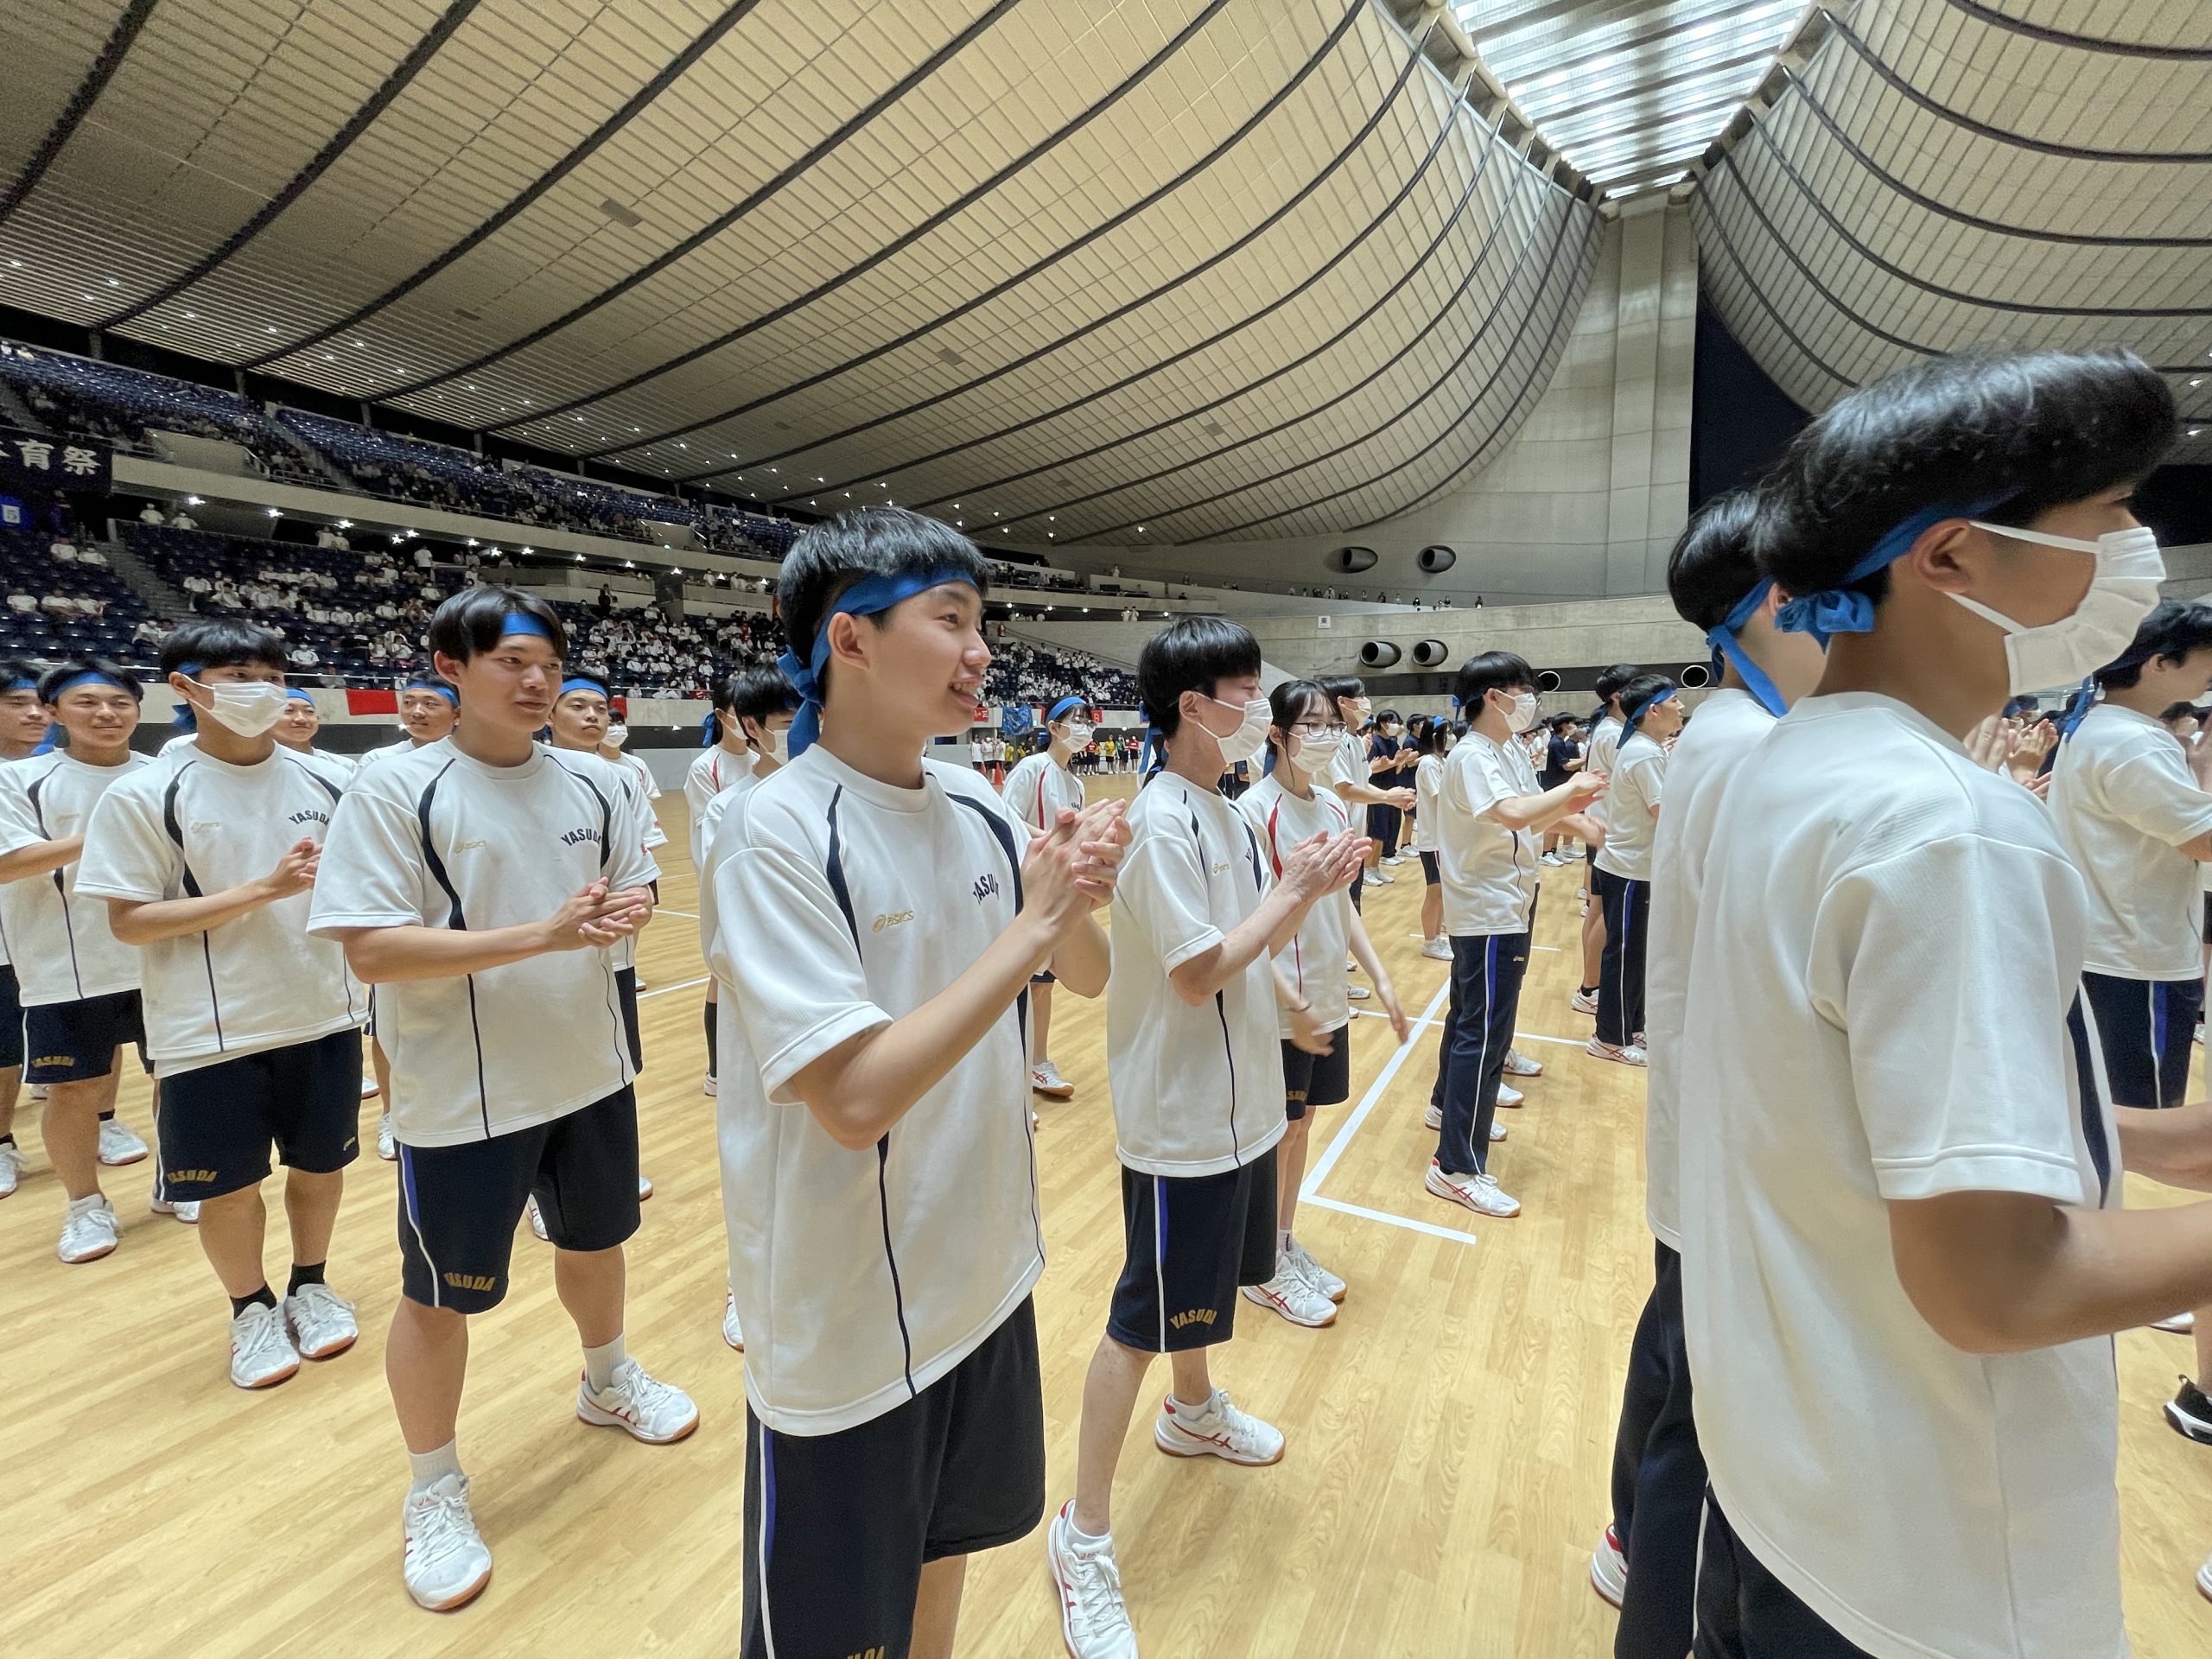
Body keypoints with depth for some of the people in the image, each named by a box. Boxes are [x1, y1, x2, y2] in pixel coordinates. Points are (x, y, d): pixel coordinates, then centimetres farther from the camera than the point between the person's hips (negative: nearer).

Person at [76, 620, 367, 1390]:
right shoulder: (144, 796, -8)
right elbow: (130, 922, -11)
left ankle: (310, 1286, 39)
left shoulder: (327, 782, 0)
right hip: (211, 1035, -2)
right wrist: (262, 890, -21)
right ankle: (251, 1309, 35)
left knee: (320, 1162, 16)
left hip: (325, 1017, 3)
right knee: (231, 1185, 12)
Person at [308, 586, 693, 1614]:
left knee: (595, 1242, 23)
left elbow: (634, 889, 9)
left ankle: (606, 1380, 51)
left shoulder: (594, 784, 0)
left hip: (591, 1075, 5)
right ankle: (434, 1491, 38)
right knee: (439, 1296, 13)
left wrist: (625, 912, -15)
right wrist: (540, 935, -29)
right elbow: (370, 952, -20)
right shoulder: (391, 793, -14)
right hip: (461, 1100, -4)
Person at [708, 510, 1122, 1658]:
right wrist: (1029, 923, -25)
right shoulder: (777, 831, -21)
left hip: (982, 1280, 6)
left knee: (944, 1559, 29)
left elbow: (1087, 978, 4)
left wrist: (1075, 898, -17)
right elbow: (855, 1098, -28)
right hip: (844, 1331, -6)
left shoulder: (974, 805, -2)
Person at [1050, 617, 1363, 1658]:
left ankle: (1192, 1412, 54)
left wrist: (1314, 889, -4)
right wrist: (1295, 887, -17)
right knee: (1142, 1320, 4)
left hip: (1239, 1102, 9)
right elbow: (1200, 973, -25)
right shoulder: (1161, 821, -22)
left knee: (1210, 1281, 27)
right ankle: (1083, 1538, 24)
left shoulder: (1225, 810, 5)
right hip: (1180, 1119, -9)